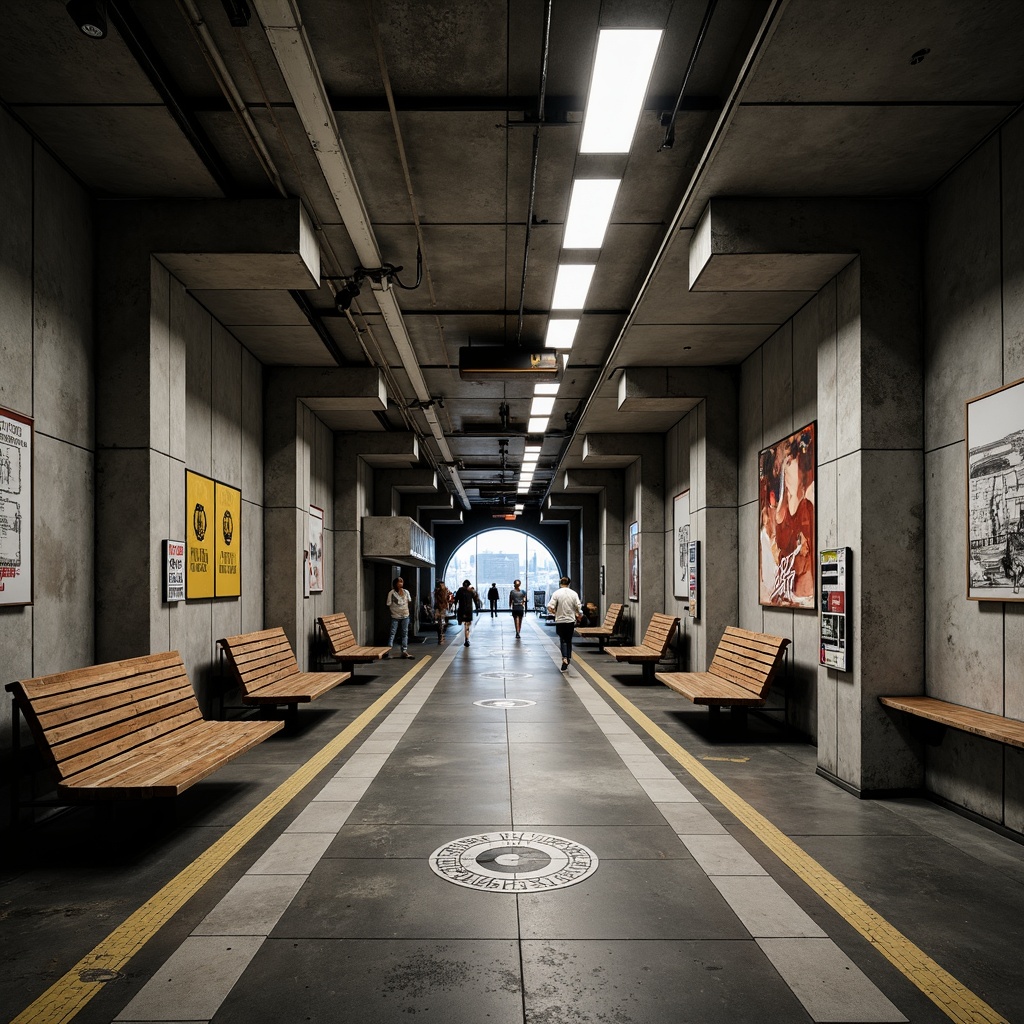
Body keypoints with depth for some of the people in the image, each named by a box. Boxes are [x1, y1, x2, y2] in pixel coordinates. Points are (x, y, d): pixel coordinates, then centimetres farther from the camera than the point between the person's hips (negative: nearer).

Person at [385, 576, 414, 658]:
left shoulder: (406, 592, 5)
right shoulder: (391, 593, -9)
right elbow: (389, 605, -6)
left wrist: (406, 610, 5)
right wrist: (392, 612, -11)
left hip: (405, 616, 5)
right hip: (395, 617, -4)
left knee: (405, 633, 7)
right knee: (392, 633, -6)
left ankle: (404, 651, 12)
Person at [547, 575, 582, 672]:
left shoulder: (556, 593, -8)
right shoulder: (574, 593, -2)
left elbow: (550, 607, -14)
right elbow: (579, 608, -6)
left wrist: (555, 613, 5)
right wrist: (579, 616, 13)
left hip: (560, 621, -2)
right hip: (571, 620, 2)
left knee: (563, 640, 6)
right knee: (569, 640, 15)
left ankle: (564, 658, -14)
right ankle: (568, 659, 18)